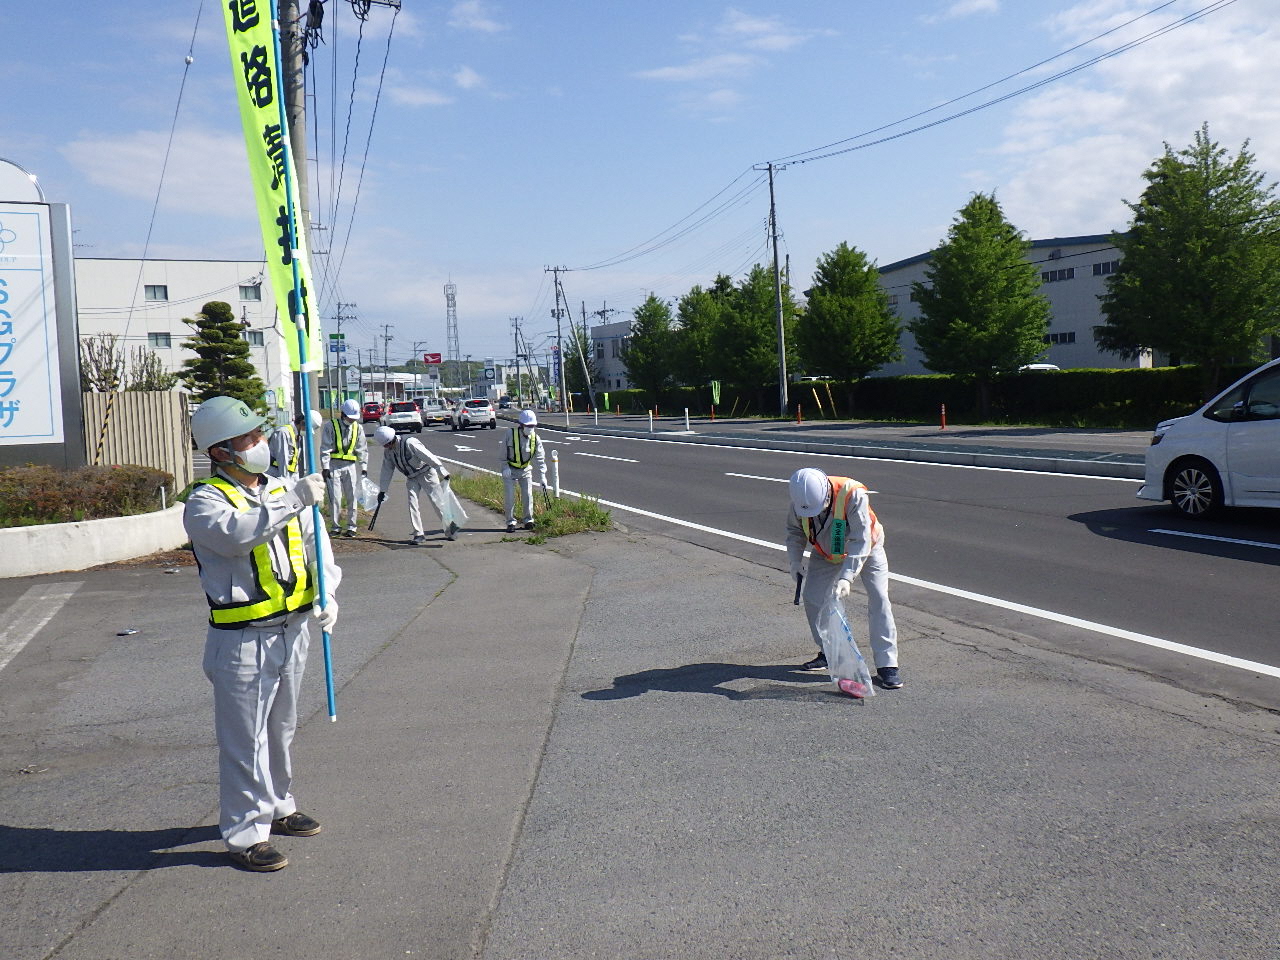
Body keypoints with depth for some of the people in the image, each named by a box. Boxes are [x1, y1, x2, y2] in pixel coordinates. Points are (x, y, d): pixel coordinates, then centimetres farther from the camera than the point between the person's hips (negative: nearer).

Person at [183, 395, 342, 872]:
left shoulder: (284, 488, 9)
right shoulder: (204, 502, -10)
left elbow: (315, 541, 5)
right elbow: (234, 533, -32)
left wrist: (327, 592, -10)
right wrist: (292, 501, -34)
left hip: (293, 630, 7)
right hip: (242, 641, -6)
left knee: (280, 728, 21)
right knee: (245, 739, 0)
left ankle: (277, 806, 39)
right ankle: (244, 833, 13)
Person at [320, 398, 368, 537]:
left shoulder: (358, 428, 8)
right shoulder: (330, 426, -2)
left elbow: (362, 449, 10)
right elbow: (325, 448, -4)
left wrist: (364, 466, 2)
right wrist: (325, 467, -11)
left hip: (351, 466, 3)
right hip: (334, 465, -2)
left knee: (352, 497, 2)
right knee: (335, 498, -4)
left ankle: (351, 527, 12)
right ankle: (336, 527, 7)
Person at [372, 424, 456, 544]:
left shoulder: (410, 443, -28)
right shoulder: (388, 451, -4)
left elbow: (430, 458, -26)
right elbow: (386, 471, 7)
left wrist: (443, 473, -24)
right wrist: (382, 490, 8)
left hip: (427, 473, -6)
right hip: (412, 479, 6)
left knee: (436, 502, -5)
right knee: (412, 503, -9)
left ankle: (450, 529, 12)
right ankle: (419, 534, -5)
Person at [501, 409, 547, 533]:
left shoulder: (535, 438, -9)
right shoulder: (511, 434, -17)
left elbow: (540, 458, -7)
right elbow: (503, 453, -7)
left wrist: (543, 476, -12)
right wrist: (505, 467, -16)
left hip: (525, 470, 2)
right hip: (510, 470, -2)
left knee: (528, 495, -2)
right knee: (509, 496, -4)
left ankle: (528, 520, 12)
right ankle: (511, 522, 6)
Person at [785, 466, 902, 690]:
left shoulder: (853, 495, -40)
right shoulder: (800, 500, -24)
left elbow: (861, 541, -39)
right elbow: (794, 530, -3)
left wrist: (846, 577, -47)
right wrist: (796, 560, -15)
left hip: (866, 549, -4)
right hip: (826, 553, 4)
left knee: (878, 599, -14)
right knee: (812, 596, -2)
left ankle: (887, 665, -9)